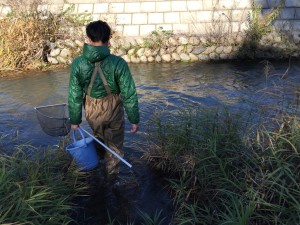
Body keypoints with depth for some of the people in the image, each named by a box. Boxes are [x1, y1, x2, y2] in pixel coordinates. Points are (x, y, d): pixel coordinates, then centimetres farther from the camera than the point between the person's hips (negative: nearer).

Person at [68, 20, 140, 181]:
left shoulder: (78, 64, -16)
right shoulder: (118, 63, -22)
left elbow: (74, 95, -8)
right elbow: (129, 95, -17)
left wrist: (75, 120, 4)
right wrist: (134, 119, -6)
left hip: (92, 109, 3)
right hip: (113, 109, -2)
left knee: (98, 135, 33)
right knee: (114, 143, 21)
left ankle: (100, 156, 57)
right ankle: (112, 172, 35)